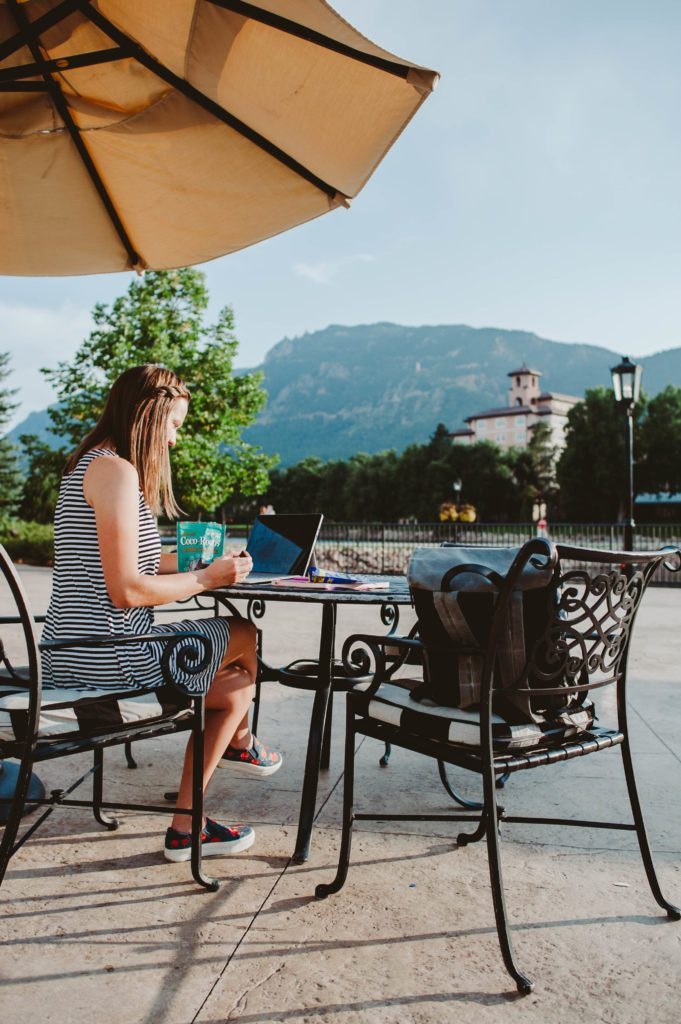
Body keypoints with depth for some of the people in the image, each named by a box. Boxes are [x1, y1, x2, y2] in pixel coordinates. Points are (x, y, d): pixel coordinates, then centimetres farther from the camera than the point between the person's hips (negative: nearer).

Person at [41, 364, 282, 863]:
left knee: (235, 687, 17)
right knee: (245, 635, 7)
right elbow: (127, 590, -24)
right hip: (109, 657, -10)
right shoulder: (116, 470, -19)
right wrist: (207, 579, -10)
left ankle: (186, 826, 28)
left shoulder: (86, 465, 15)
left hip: (74, 656, 10)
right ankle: (240, 742, 29)